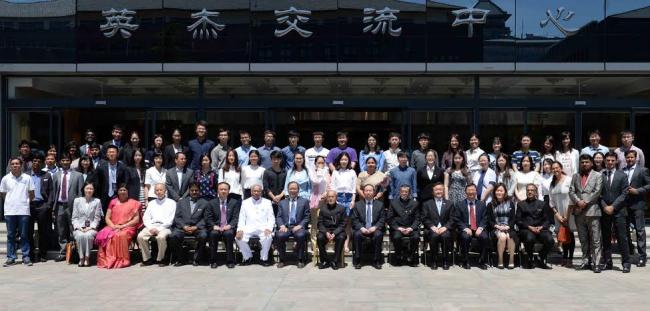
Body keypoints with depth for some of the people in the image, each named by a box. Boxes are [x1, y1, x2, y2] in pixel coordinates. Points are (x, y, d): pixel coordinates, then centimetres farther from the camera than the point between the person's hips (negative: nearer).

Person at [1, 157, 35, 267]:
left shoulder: (27, 178, 0)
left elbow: (32, 194, 7)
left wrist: (25, 202, 8)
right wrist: (10, 203, 11)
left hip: (23, 211, -1)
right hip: (9, 211, 1)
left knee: (24, 235, 3)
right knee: (10, 235, 7)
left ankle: (26, 257, 10)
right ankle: (10, 258, 13)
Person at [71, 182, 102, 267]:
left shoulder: (97, 201, 7)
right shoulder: (77, 200, 11)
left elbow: (97, 218, 3)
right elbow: (74, 217, 7)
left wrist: (90, 227, -12)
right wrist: (79, 227, -9)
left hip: (91, 228, -1)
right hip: (79, 228, 1)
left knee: (88, 235, -34)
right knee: (80, 236, -33)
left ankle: (87, 258, -25)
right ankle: (81, 258, -23)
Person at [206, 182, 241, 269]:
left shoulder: (234, 202, 11)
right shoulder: (211, 203, 13)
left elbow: (236, 218, 4)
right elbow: (208, 218, 7)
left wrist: (229, 225, -14)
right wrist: (214, 226, -12)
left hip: (229, 228, -1)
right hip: (216, 228, 1)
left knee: (229, 233, -34)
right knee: (213, 234, -32)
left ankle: (230, 261, -24)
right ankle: (213, 261, -20)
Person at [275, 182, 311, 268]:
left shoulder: (304, 201, 14)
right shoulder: (282, 202, 20)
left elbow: (307, 217, 6)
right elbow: (278, 217, 12)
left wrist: (300, 226, -10)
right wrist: (282, 225, -9)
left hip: (298, 227, -2)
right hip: (285, 227, 2)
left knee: (300, 235, -35)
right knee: (279, 236, -31)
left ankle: (300, 260, -16)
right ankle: (282, 259, -10)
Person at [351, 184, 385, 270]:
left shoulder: (380, 204, 11)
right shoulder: (358, 205, 11)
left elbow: (382, 219, 4)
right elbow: (354, 220, 4)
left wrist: (375, 227, -14)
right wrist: (361, 228, -15)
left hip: (375, 229, 0)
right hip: (362, 229, 0)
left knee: (378, 235, -33)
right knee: (357, 235, -32)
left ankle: (376, 261, -21)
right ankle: (357, 261, -20)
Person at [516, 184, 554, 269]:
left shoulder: (542, 204, 20)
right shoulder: (521, 204, 15)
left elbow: (547, 220, 13)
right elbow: (518, 221, 5)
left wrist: (541, 227, -8)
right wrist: (530, 227, -10)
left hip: (540, 229, 2)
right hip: (525, 229, -2)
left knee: (550, 239, -29)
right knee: (530, 238, -37)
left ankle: (541, 260, -5)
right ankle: (529, 260, -12)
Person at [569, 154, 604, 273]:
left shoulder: (598, 175, 5)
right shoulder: (576, 176, 16)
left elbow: (597, 192, -6)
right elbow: (571, 191, 7)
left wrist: (585, 202, -13)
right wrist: (578, 202, -11)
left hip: (592, 211, -4)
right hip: (579, 212, 4)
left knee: (595, 240, -4)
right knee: (583, 240, 9)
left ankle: (596, 263, -1)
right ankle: (586, 261, 16)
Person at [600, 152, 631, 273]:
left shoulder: (622, 175, 5)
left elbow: (624, 194, -1)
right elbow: (598, 194, 4)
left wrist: (613, 206, -10)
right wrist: (604, 206, -8)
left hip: (619, 211, -1)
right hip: (604, 211, 1)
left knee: (622, 238, -2)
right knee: (606, 238, 6)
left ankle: (626, 263, 4)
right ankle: (607, 262, 12)